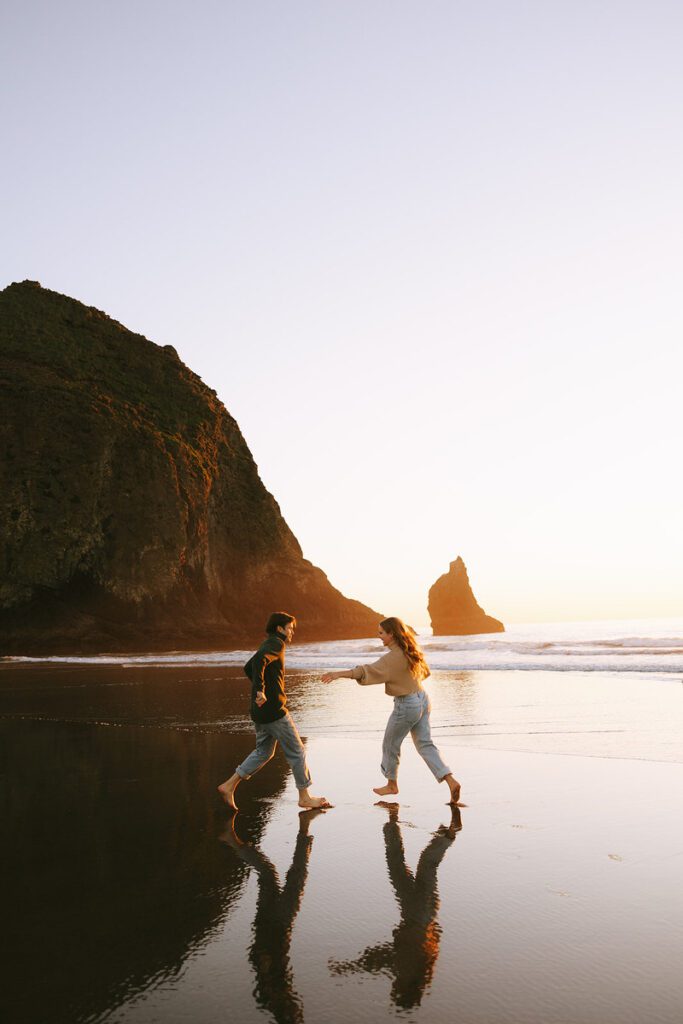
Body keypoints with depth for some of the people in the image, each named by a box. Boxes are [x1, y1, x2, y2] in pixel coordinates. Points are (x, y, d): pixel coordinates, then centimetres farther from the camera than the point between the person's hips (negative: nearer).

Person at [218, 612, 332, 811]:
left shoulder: (268, 645, 17)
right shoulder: (276, 644, -12)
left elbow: (248, 667, 27)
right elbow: (259, 660, -31)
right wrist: (260, 690, -31)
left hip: (260, 711, 10)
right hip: (273, 709, -10)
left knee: (264, 752, 18)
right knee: (296, 751, 2)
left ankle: (229, 785, 15)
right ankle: (304, 797, 11)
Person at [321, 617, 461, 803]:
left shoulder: (393, 657, -22)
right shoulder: (410, 650, 5)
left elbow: (368, 671, -35)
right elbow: (424, 671, 19)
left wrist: (339, 674, -41)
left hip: (406, 705, -8)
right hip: (422, 699, 9)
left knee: (390, 745, 13)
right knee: (425, 745, 12)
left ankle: (392, 785, 31)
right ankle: (451, 781, 0)